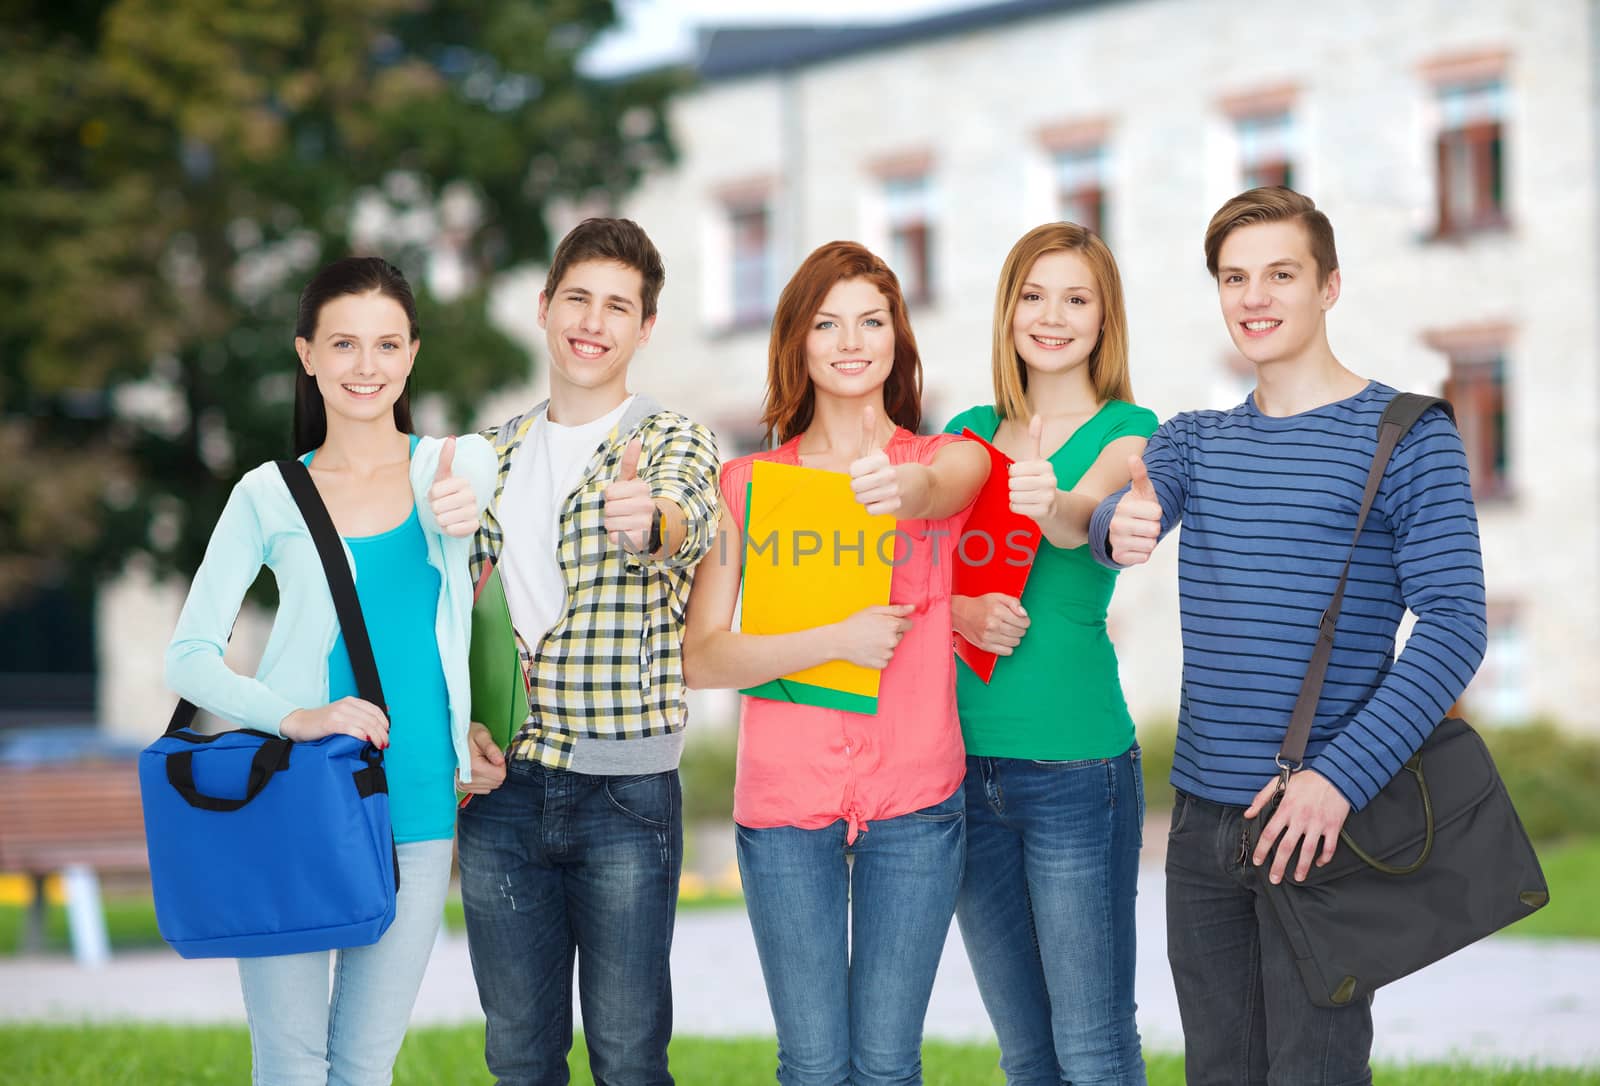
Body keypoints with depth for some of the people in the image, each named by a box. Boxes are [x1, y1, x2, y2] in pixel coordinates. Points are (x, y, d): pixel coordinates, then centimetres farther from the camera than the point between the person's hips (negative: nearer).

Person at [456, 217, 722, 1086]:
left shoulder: (671, 441, -1)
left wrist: (649, 522, -49)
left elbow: (686, 519, -25)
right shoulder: (495, 453, 12)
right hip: (501, 787, 4)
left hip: (625, 786, -4)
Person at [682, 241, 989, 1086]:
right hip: (784, 797, 0)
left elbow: (940, 491, -22)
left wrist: (904, 488, -46)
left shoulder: (951, 460, 5)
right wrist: (836, 641, -15)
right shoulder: (748, 483, 5)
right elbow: (700, 658, -2)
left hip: (914, 797, 0)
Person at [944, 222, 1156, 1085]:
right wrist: (959, 612, -14)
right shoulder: (971, 431, 13)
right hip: (965, 757, 5)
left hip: (1076, 763, -5)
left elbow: (1087, 515, -22)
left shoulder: (1126, 430, -1)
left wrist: (1053, 505, -45)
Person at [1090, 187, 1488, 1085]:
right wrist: (1117, 527, -34)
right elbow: (1121, 507, -8)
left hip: (1320, 818, -5)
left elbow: (1454, 626, -12)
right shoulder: (1194, 439, 13)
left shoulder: (1410, 438, -4)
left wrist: (1340, 777, -22)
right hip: (1202, 818, 5)